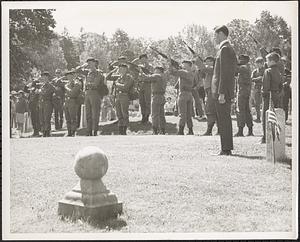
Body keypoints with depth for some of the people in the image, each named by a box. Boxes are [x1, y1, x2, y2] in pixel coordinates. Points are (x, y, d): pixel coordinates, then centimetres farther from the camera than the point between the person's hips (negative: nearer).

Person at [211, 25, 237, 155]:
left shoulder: (225, 49, -12)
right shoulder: (229, 49, 19)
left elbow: (224, 73, -19)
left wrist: (221, 93, -21)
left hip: (222, 91, -10)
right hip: (226, 91, 10)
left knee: (223, 120, -7)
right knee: (225, 119, 13)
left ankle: (226, 149, -5)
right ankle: (227, 148, 19)